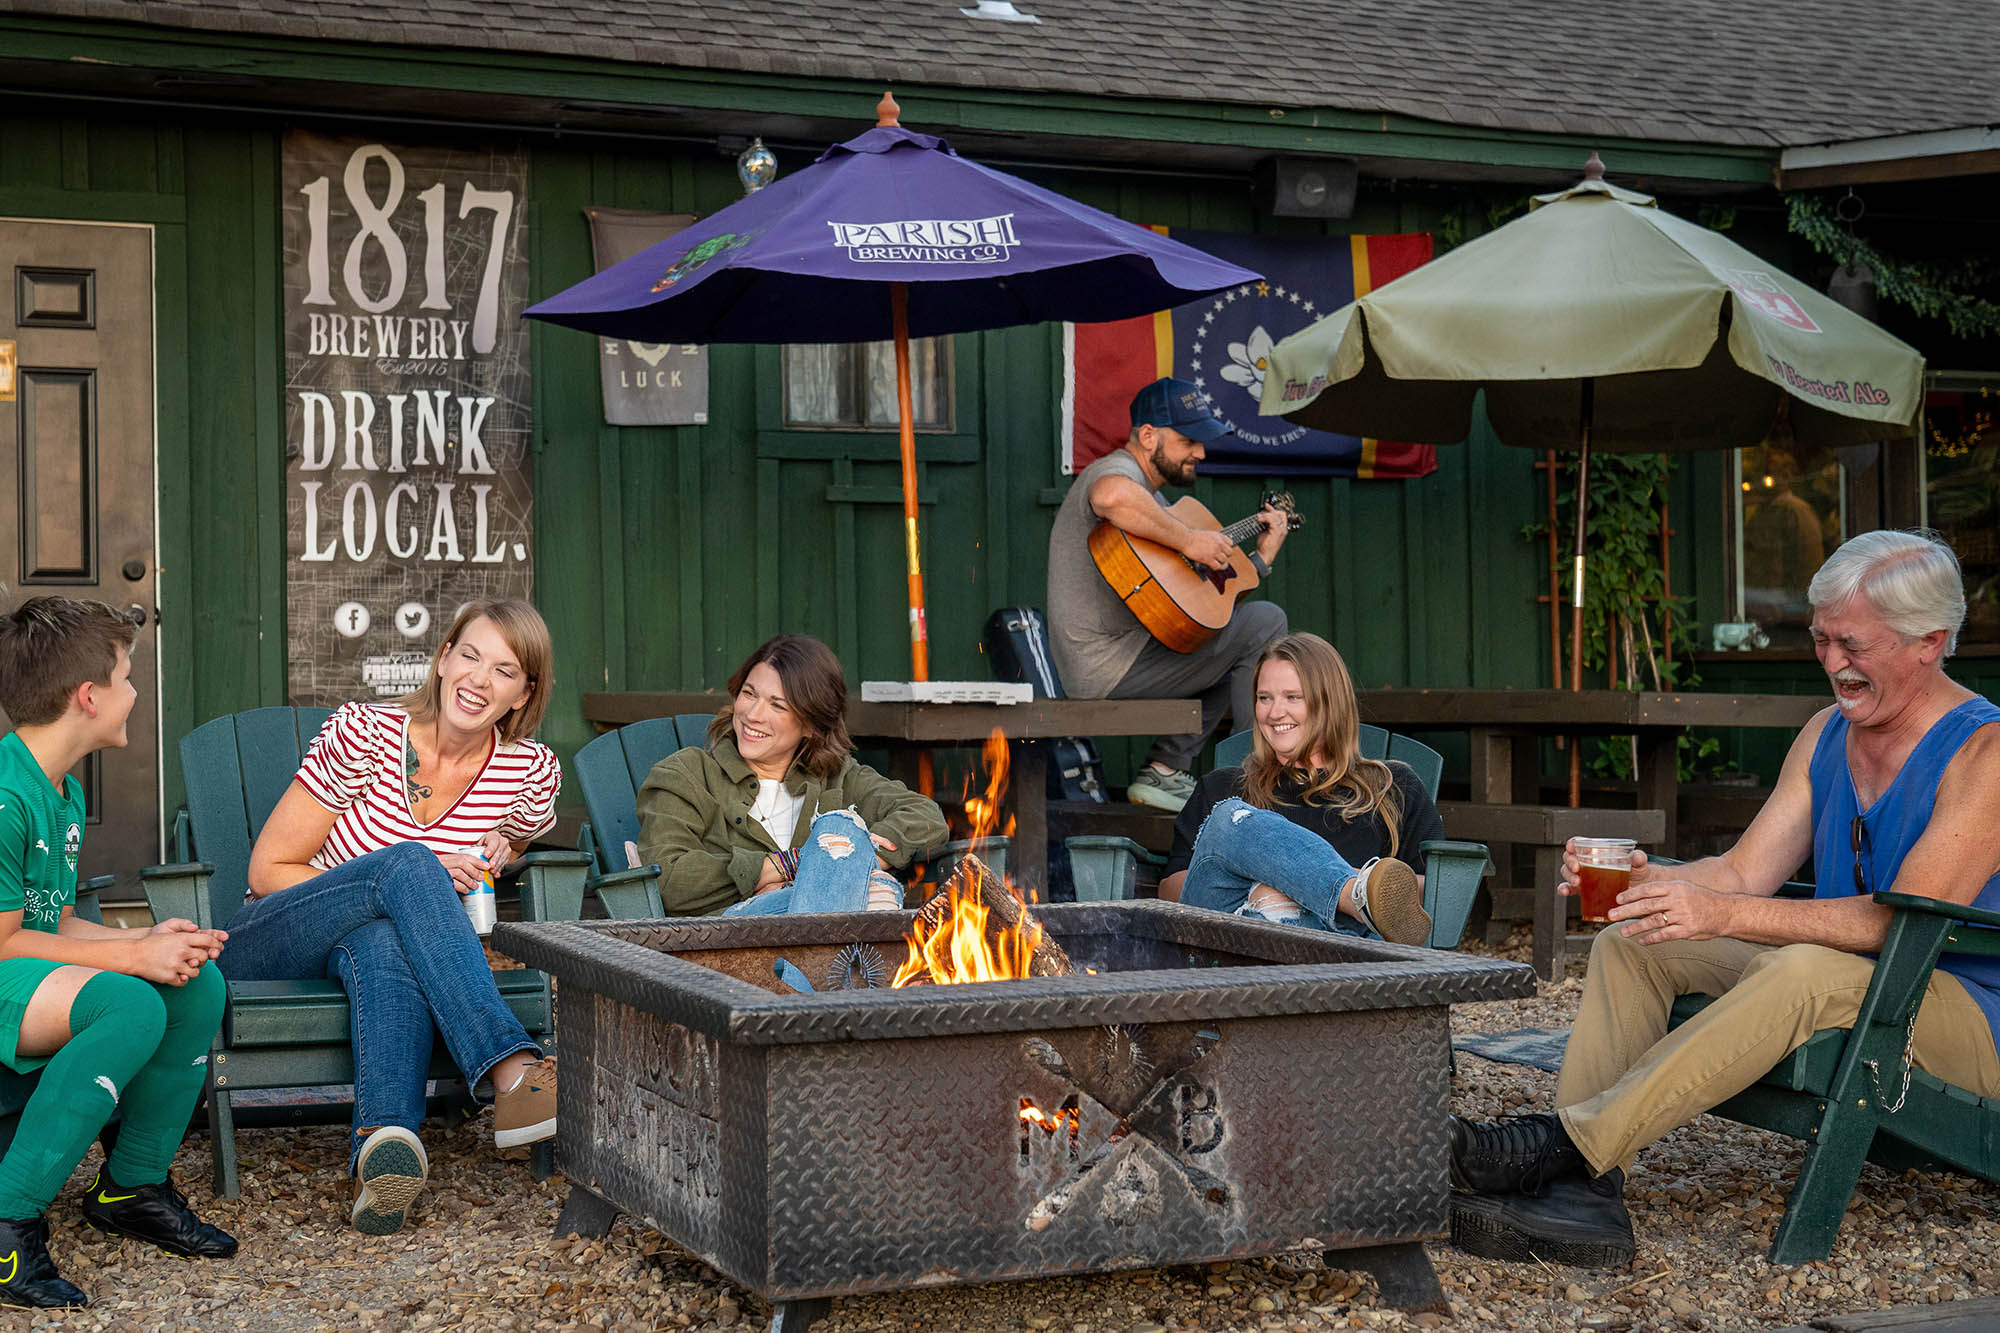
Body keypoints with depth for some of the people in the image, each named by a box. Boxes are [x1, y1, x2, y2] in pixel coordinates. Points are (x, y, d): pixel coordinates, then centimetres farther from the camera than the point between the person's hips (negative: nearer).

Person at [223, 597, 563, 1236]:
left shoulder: (531, 772, -2)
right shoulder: (364, 733, -12)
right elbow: (268, 871, -8)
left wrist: (492, 858, -4)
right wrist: (419, 880, -20)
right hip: (266, 947, -2)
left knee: (384, 940, -39)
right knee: (408, 861, -34)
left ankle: (383, 1141, -62)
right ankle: (512, 1071, -51)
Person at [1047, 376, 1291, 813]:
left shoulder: (1150, 494, 23)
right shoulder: (1113, 472, -10)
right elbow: (1114, 498, -40)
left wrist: (1261, 557, 18)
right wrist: (1187, 539, -30)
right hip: (1109, 667, -11)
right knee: (1266, 622, -8)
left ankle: (1164, 770, 15)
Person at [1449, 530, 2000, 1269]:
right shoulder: (1825, 736, 11)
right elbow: (1744, 872, 5)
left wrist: (1728, 914, -33)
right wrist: (1640, 880, -16)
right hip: (1841, 982, 8)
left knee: (1804, 972, -38)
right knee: (1628, 942, -6)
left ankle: (1566, 1142, -36)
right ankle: (1585, 1193, -25)